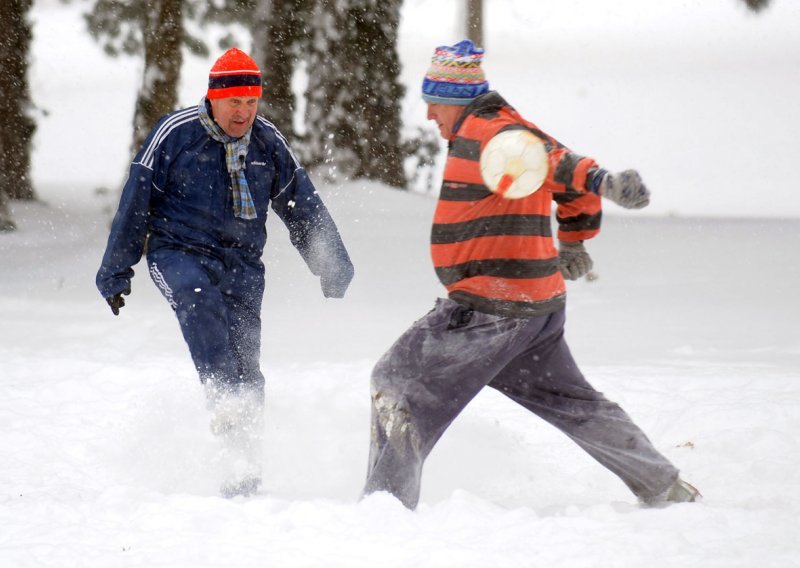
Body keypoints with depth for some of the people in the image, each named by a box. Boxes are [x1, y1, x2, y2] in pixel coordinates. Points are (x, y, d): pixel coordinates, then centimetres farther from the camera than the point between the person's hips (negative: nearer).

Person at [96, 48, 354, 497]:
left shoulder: (269, 143, 5)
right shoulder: (176, 133, -5)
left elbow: (303, 207, 16)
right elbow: (137, 201, 1)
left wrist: (333, 267, 15)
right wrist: (116, 271, 4)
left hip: (242, 263, 3)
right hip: (179, 253, -3)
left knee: (245, 369, -4)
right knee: (199, 298, -38)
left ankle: (244, 470, 5)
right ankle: (225, 400, -48)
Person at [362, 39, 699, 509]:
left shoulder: (482, 133, -14)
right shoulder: (505, 129, 15)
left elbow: (548, 158, -33)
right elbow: (575, 189, 24)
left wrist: (602, 181, -50)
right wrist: (573, 243, 38)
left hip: (489, 307, -10)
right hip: (540, 305, 10)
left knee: (398, 385, -2)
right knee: (568, 401, 22)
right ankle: (665, 488, 28)